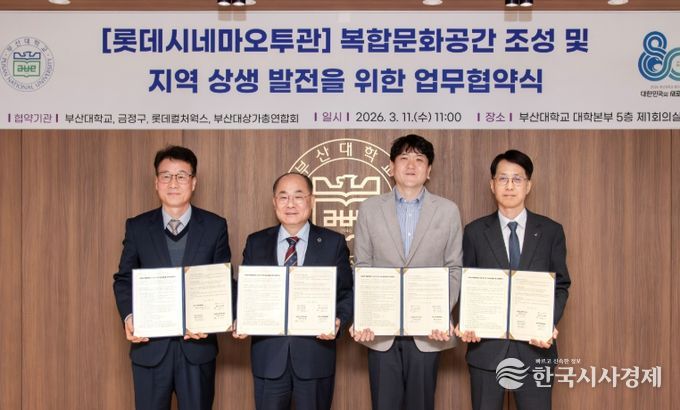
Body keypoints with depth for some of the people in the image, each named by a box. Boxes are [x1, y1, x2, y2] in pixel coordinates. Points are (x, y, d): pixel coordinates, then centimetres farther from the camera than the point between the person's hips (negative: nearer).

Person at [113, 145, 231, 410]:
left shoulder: (215, 226, 1)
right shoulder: (137, 227, 4)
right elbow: (124, 279, 5)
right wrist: (129, 317, -13)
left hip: (197, 345, 0)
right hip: (150, 345, 1)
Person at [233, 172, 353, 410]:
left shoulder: (334, 243, 2)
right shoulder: (256, 243, 7)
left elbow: (347, 293, 1)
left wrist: (338, 320, -18)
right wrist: (240, 322, -11)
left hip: (316, 354, -1)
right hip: (268, 355, 1)